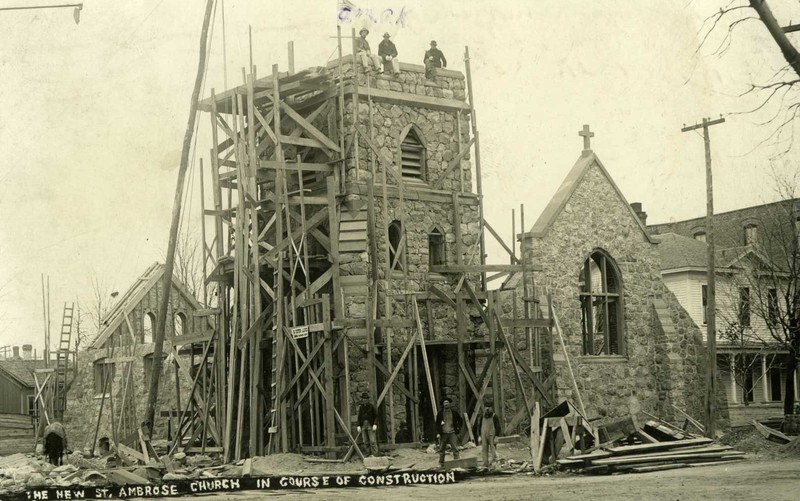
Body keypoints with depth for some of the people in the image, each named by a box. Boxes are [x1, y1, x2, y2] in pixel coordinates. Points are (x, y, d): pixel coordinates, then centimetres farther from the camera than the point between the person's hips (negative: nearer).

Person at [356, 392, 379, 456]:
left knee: (372, 441, -8)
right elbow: (359, 416, 13)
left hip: (370, 425, -4)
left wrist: (375, 424, -11)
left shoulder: (371, 406, -2)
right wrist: (359, 425, 5)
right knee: (366, 442, 2)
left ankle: (374, 454, -5)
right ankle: (370, 454, 6)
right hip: (363, 425, 4)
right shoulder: (361, 407, 10)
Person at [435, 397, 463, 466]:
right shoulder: (440, 413, 4)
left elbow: (460, 420, 16)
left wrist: (458, 428, 4)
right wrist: (438, 433, 0)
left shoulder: (454, 412, 4)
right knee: (441, 449, 4)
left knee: (455, 449, -8)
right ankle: (441, 463, 13)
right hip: (443, 433, 1)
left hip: (452, 433, -1)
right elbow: (437, 423, 7)